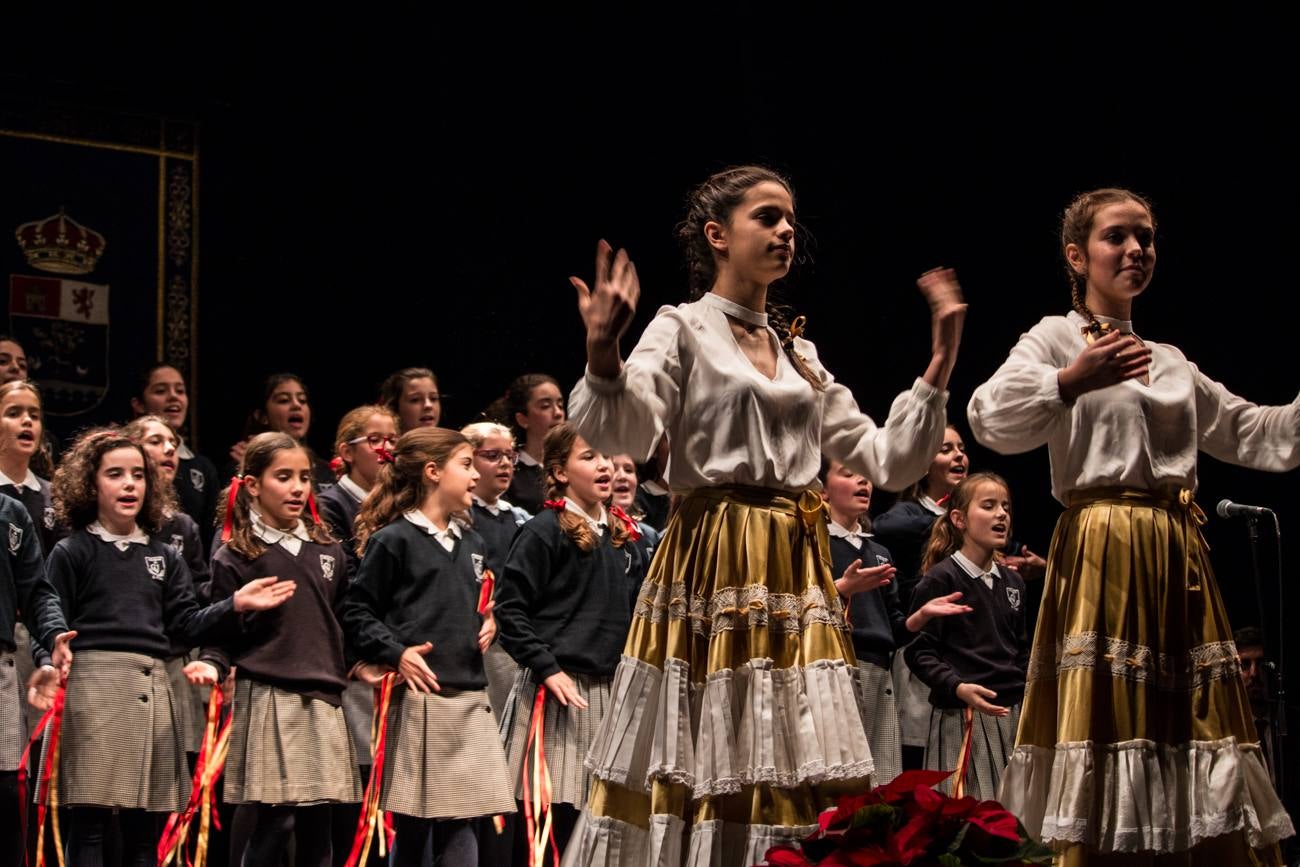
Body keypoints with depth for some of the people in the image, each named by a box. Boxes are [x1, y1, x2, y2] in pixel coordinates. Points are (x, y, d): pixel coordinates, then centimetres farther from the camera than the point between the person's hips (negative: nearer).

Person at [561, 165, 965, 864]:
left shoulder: (799, 353, 19)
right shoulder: (683, 328, 2)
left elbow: (888, 462, 17)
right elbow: (622, 435, -16)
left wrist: (940, 364, 8)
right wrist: (603, 352, -34)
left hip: (797, 570, 6)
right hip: (714, 565, -6)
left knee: (797, 775, 2)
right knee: (710, 768, -8)